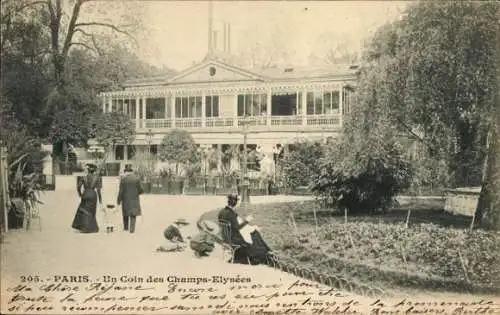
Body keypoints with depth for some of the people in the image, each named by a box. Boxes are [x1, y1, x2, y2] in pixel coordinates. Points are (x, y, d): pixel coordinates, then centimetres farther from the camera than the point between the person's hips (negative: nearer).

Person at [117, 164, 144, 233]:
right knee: (133, 214, 5)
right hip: (134, 198, 1)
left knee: (126, 213, 16)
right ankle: (132, 228, -5)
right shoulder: (136, 178, -4)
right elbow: (140, 189, -2)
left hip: (126, 199, -1)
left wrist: (119, 200, 1)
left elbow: (121, 190, -9)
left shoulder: (123, 178, -9)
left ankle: (126, 227, 27)